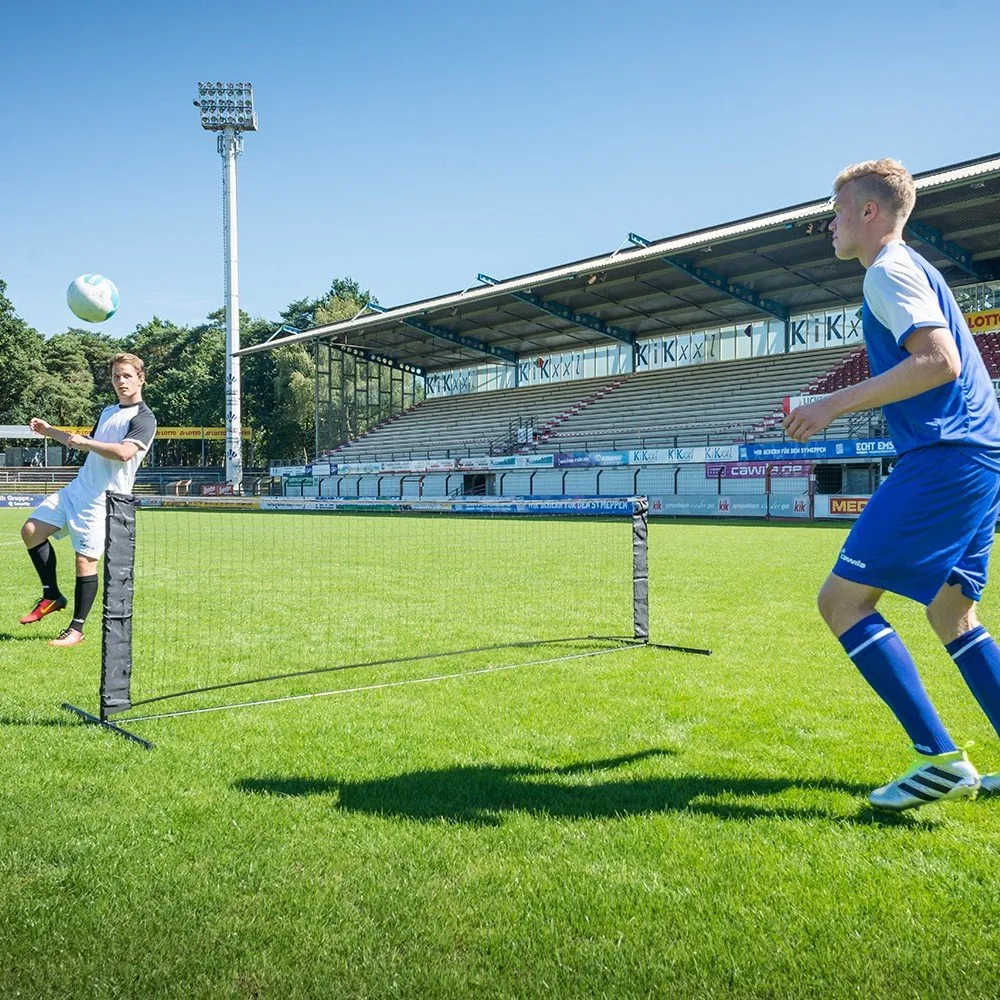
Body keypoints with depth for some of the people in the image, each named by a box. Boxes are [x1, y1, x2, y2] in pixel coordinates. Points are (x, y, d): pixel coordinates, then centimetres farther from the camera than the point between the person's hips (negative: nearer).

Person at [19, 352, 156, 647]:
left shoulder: (144, 419, -10)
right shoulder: (107, 412, 18)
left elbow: (124, 452, -26)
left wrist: (85, 442, -19)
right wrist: (49, 431, 29)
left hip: (102, 500, -8)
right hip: (76, 489, 8)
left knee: (85, 561, -7)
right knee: (31, 530, 0)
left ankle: (76, 629, 5)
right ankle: (52, 595, 14)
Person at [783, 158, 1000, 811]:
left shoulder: (889, 271, -7)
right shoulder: (912, 269, 24)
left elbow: (940, 361, -21)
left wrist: (835, 404, -18)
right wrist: (846, 406, 27)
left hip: (944, 461, -11)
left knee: (842, 599, -10)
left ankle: (942, 759, -10)